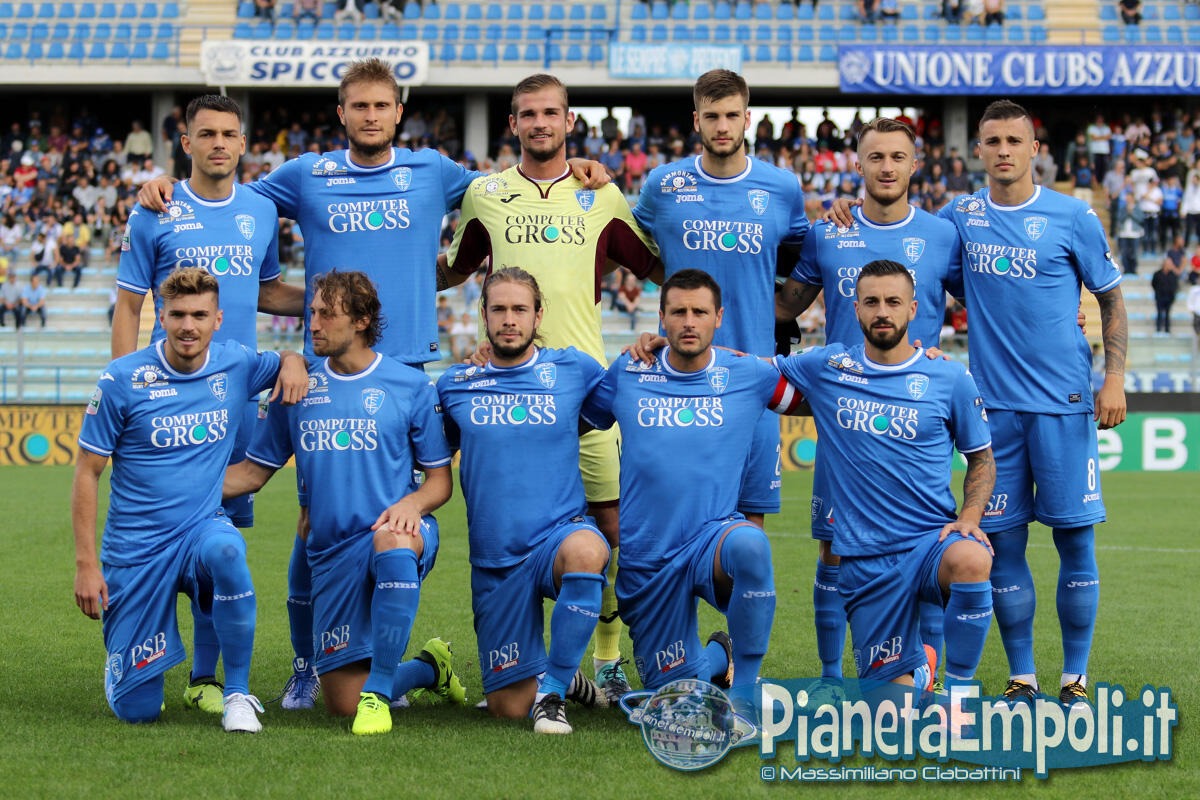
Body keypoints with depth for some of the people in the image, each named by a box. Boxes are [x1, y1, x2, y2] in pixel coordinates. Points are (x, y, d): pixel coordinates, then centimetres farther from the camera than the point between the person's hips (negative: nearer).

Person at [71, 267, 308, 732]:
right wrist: (86, 564, -9)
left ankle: (238, 694, -20)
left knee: (224, 550, -38)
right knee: (136, 709, -3)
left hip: (203, 526, 2)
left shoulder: (235, 366, -1)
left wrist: (293, 362, -4)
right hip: (135, 548, -2)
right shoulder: (122, 381, -10)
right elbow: (87, 472, -4)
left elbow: (286, 360, 22)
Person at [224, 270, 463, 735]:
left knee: (392, 539, -43)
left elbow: (440, 479, 5)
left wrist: (411, 504, -17)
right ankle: (428, 668, 30)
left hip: (398, 532, -3)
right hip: (332, 552, 3)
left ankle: (378, 691, -32)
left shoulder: (411, 386, 3)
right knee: (342, 705, -2)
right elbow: (254, 471, 13)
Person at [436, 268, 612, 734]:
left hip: (561, 533, -2)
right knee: (509, 707, 0)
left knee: (584, 552, -41)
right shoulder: (455, 385, 8)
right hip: (495, 558, 2)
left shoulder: (575, 370, 4)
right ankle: (566, 678, 35)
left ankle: (553, 689, -23)